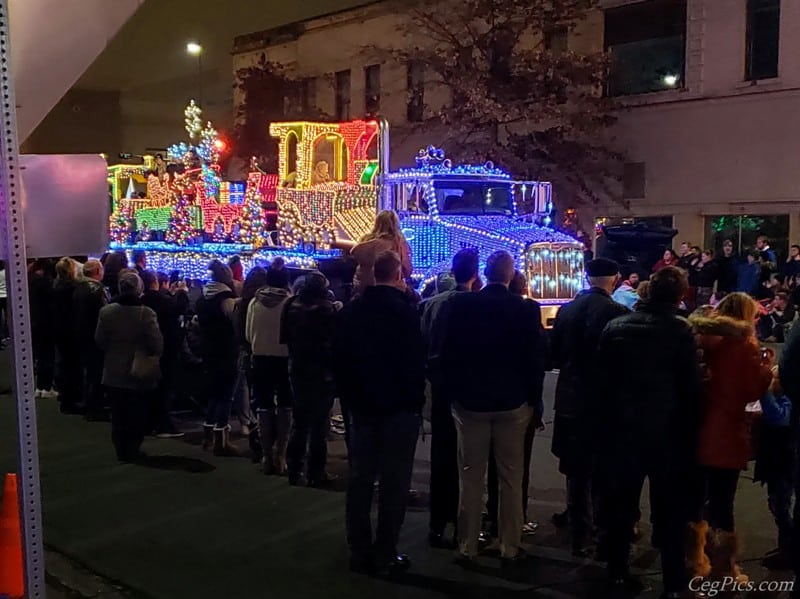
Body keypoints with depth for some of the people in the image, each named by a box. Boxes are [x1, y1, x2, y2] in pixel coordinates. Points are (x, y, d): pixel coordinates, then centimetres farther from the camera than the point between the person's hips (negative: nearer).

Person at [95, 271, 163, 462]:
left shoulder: (106, 312, -8)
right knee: (137, 415, 11)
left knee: (118, 414, 14)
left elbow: (99, 341, 1)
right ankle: (133, 450, 16)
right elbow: (157, 345, -16)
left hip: (113, 374, 3)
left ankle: (121, 448, 21)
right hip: (139, 374, -3)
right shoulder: (146, 313, -19)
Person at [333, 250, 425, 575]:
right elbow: (416, 360, -14)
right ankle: (384, 554, 5)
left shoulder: (351, 310, 6)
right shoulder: (404, 310, -12)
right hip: (399, 406, -5)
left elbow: (339, 358, 10)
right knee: (393, 481, 1)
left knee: (360, 478, 11)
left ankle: (359, 551, 16)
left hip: (362, 405, 6)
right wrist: (416, 400, -4)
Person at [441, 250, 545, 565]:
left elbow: (448, 353, -3)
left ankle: (467, 548, 16)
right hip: (513, 402, 0)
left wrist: (452, 394, 7)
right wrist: (534, 401, 6)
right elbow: (535, 359, -5)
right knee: (511, 479, 10)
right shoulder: (527, 309, -8)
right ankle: (509, 547, 19)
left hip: (469, 401, 1)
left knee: (470, 479, 9)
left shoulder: (461, 304, -6)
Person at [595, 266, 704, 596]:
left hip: (622, 428, 3)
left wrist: (607, 418, 12)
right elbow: (692, 386, -11)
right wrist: (690, 429, 2)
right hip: (667, 432, -3)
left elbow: (601, 379, 2)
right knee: (670, 509, 9)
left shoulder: (615, 326, -1)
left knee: (620, 503, 15)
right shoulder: (680, 330, -12)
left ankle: (617, 570, 26)